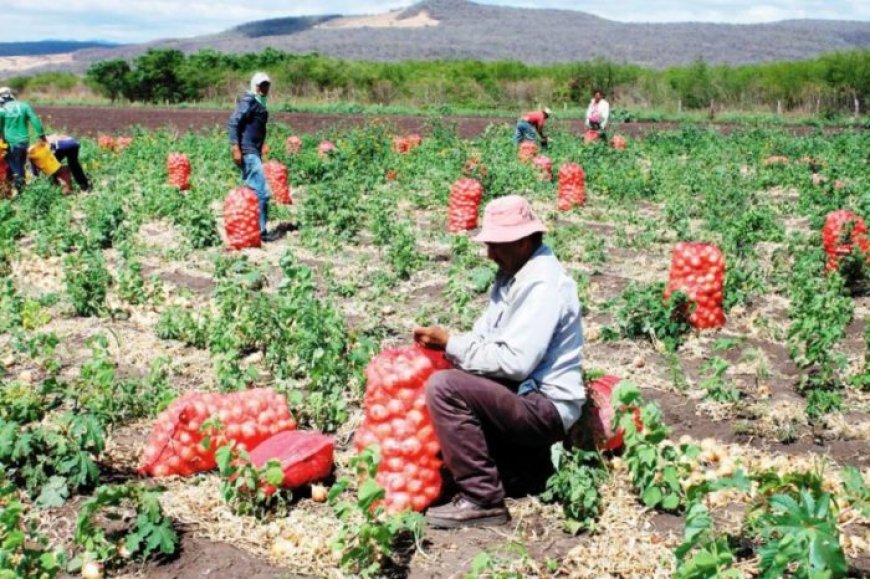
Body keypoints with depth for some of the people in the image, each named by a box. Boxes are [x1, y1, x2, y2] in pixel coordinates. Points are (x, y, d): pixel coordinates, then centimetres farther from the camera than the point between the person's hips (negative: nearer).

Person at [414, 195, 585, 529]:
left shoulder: (542, 285, -20)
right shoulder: (514, 272, 9)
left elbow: (515, 362, -26)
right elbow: (488, 333, 14)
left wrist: (451, 344, -19)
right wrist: (442, 343, -4)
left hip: (545, 405, -10)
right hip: (523, 393, 10)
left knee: (444, 388, -23)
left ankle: (482, 501, -14)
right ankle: (528, 469, 19)